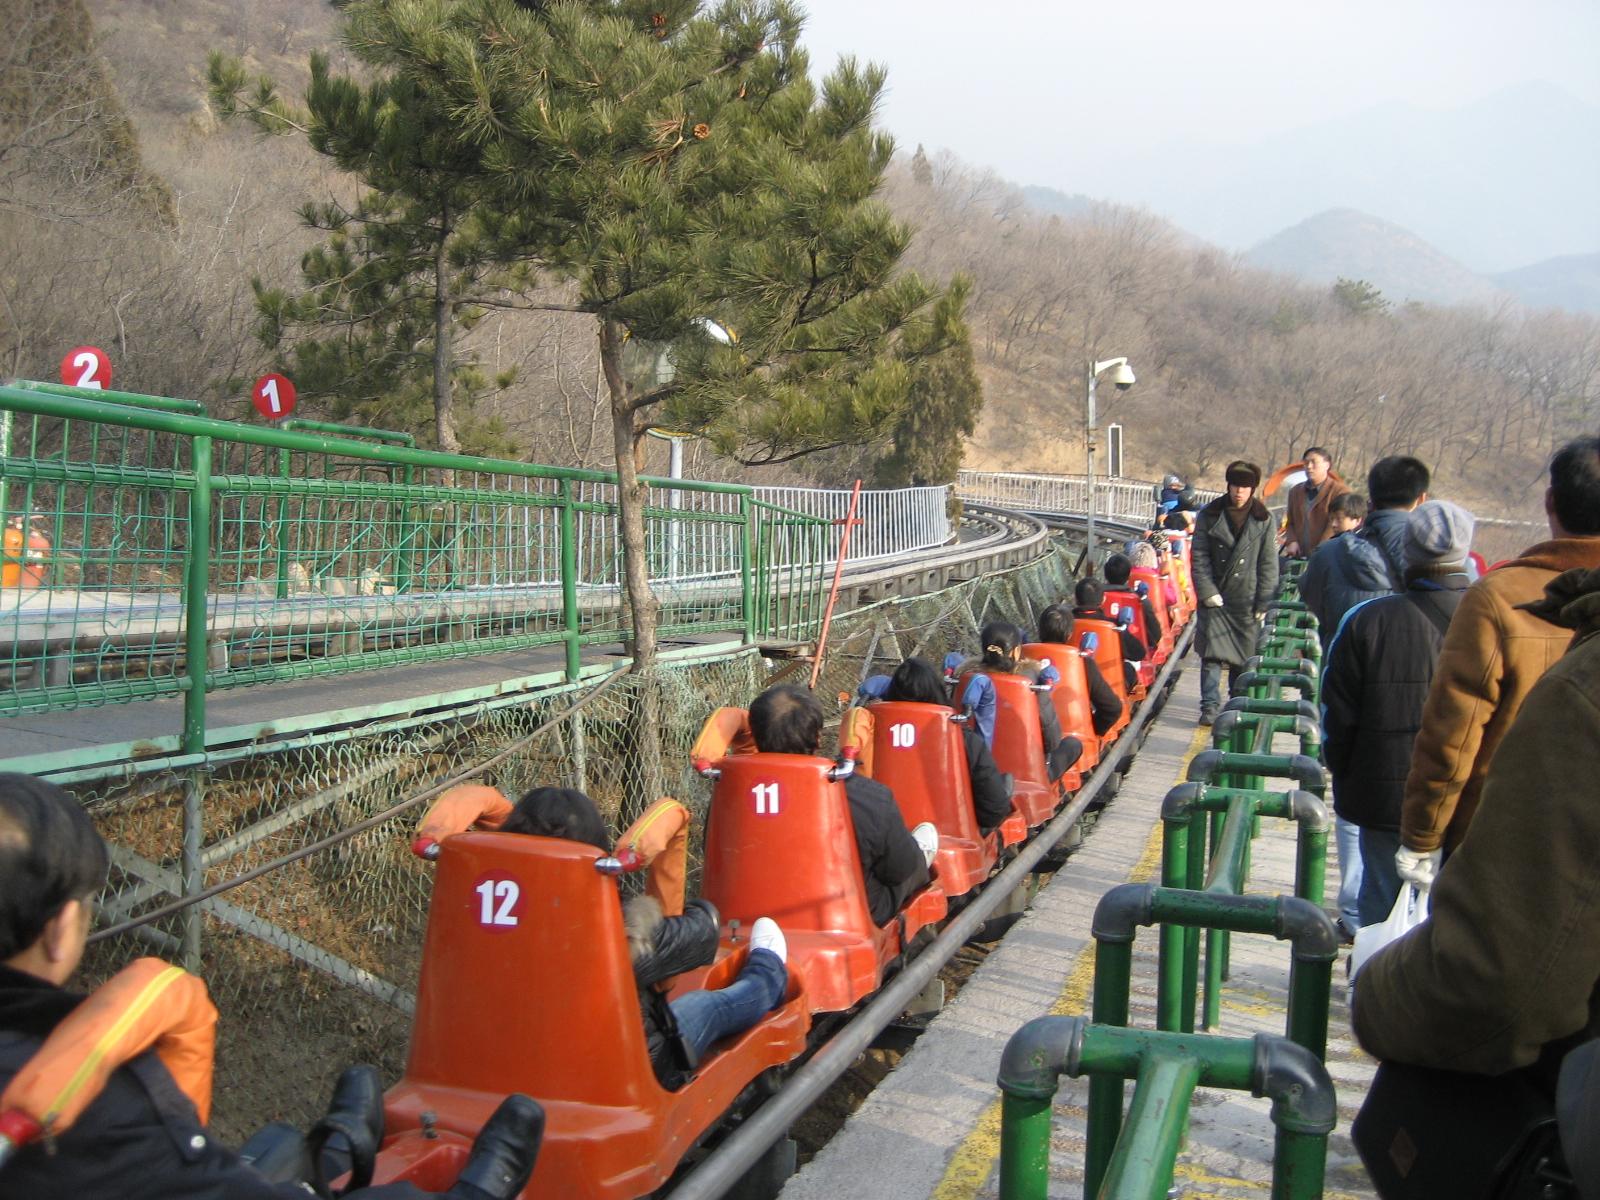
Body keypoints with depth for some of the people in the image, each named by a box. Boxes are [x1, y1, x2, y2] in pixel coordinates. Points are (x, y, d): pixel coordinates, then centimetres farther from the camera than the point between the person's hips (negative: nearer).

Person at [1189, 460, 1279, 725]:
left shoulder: (1263, 519, 2)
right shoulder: (1210, 515, 2)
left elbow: (1268, 563, 2)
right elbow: (1199, 557, 0)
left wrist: (1264, 602, -3)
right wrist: (1207, 591, -9)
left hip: (1246, 599, 1)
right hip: (1215, 597, -1)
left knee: (1243, 655, 8)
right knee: (1212, 653, -6)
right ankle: (1210, 706, -2)